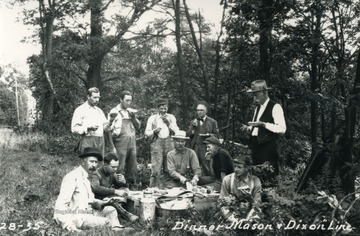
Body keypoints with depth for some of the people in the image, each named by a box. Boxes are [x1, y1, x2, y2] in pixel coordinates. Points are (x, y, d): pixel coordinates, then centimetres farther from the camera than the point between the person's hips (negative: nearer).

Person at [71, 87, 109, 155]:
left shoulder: (99, 110, 22)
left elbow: (105, 126, 20)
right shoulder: (80, 110, 1)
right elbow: (74, 129, -7)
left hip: (100, 141, 6)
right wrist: (88, 128, -19)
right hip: (87, 141, -6)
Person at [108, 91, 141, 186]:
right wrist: (113, 147, -10)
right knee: (120, 168, -6)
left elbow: (138, 126, 14)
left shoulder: (131, 111, 15)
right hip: (121, 144, -6)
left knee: (133, 169, 8)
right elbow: (109, 130, -4)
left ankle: (130, 185, 18)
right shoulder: (114, 112, -2)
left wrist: (133, 117, -3)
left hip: (132, 143, 6)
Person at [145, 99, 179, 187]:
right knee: (156, 171, -9)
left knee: (169, 170, 1)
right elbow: (147, 133, 7)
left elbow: (177, 131, 6)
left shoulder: (171, 117, 14)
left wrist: (169, 123, -6)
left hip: (169, 143, 2)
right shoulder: (152, 118, 9)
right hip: (157, 143, -2)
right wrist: (154, 131, -11)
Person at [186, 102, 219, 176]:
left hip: (205, 147, -3)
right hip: (194, 147, 3)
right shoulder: (193, 122, 17)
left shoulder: (212, 122, 7)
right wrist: (193, 127, -4)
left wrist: (208, 135, -14)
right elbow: (187, 135, 11)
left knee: (206, 167, -7)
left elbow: (216, 135, 3)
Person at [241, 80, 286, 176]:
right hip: (255, 146, 8)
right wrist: (248, 128, 6)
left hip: (267, 146, -7)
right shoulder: (258, 108, 18)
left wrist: (263, 124, -21)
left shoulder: (275, 107, -7)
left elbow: (282, 129, -14)